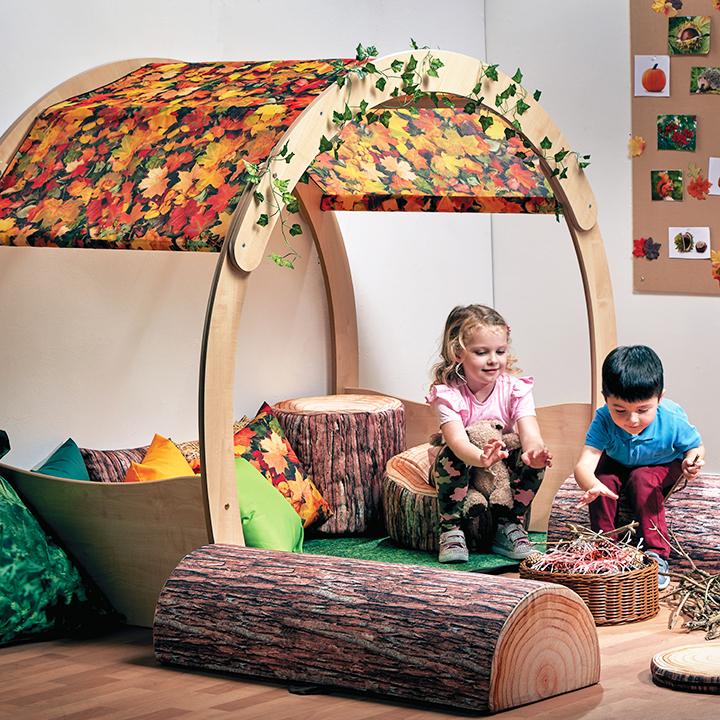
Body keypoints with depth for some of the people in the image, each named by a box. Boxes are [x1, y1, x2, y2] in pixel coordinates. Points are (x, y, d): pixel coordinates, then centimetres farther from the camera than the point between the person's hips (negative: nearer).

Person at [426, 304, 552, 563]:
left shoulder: (515, 388, -14)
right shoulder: (448, 394, -21)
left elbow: (529, 432, -29)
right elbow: (457, 440, -39)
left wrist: (533, 452, -56)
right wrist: (481, 458, -63)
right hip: (462, 469, -2)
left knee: (532, 459, -28)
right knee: (451, 456, -35)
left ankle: (510, 527, -9)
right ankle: (451, 530, -19)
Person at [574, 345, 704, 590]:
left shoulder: (672, 421, -34)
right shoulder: (604, 421, -34)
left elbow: (695, 446, -13)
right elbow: (584, 465, -44)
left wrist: (691, 461, -39)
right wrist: (592, 486, -68)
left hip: (662, 467, -2)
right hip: (619, 466, 2)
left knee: (642, 479, -31)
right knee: (603, 478, -27)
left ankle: (656, 554, -24)